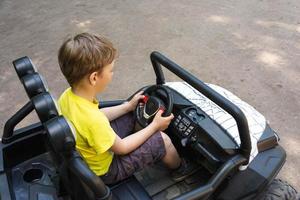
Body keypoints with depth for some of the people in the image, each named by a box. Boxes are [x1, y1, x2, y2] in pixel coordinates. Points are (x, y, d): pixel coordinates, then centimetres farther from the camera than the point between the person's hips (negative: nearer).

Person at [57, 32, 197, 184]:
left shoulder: (67, 96, -16)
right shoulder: (93, 121, -40)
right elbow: (121, 148, -22)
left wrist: (129, 106, 6)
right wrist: (154, 126, -13)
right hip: (104, 169, -7)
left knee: (131, 115, 14)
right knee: (162, 140, -5)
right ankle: (180, 169, 25)